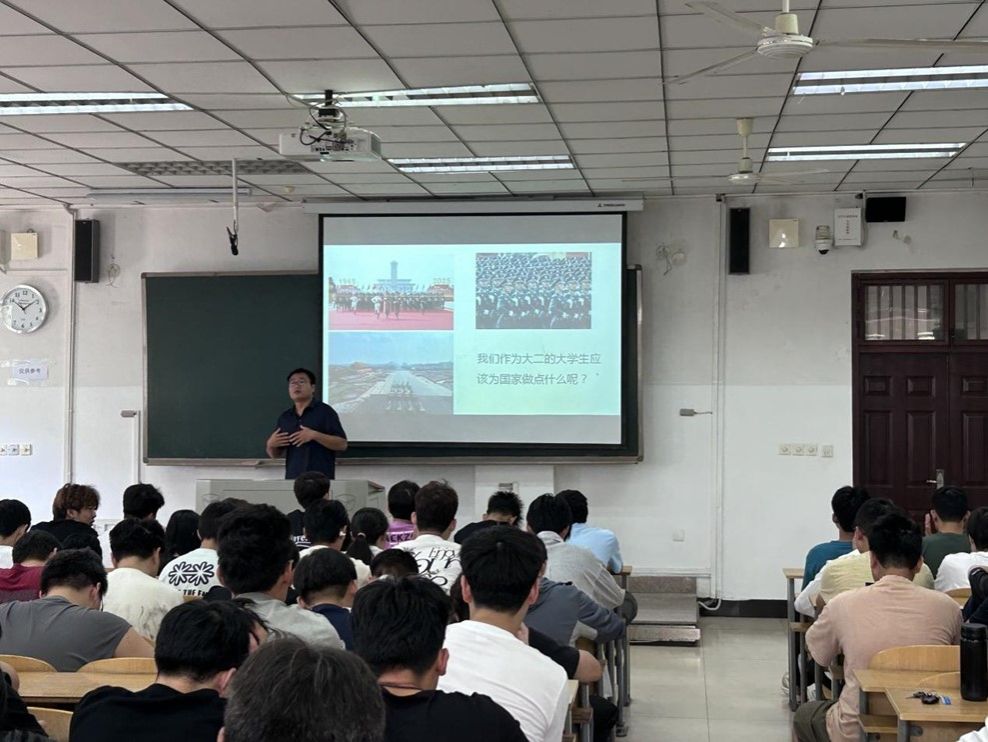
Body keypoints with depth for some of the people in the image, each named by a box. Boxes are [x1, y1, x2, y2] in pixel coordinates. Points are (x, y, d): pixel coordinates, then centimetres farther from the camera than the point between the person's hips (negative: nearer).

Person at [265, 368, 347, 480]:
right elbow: (276, 454, 19)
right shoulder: (285, 417, 14)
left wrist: (314, 435, -19)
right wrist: (270, 445, -2)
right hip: (292, 479, 5)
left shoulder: (325, 411, -2)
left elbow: (342, 444, -9)